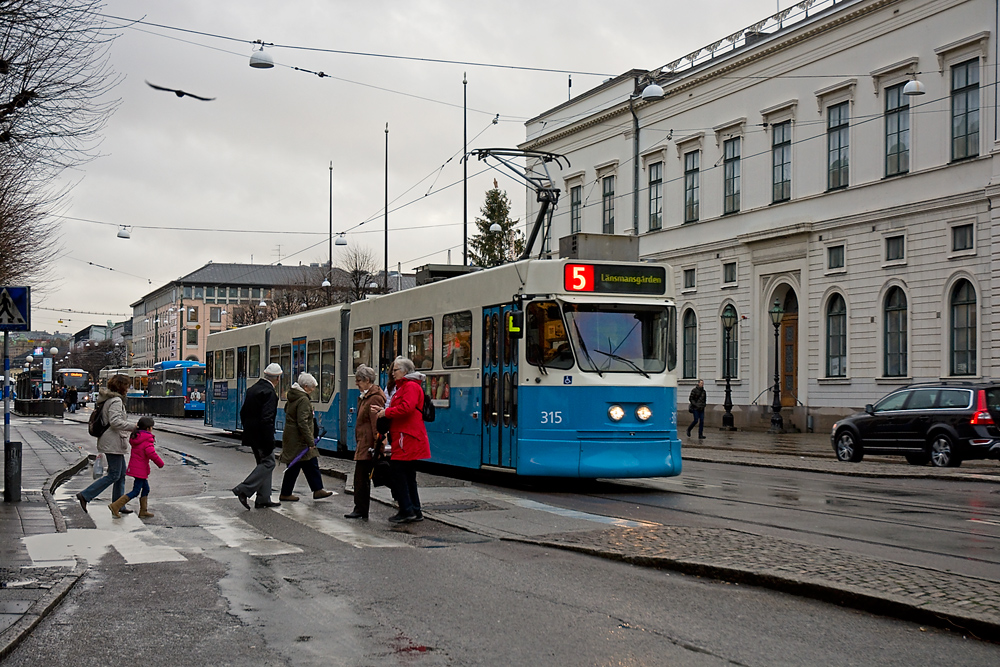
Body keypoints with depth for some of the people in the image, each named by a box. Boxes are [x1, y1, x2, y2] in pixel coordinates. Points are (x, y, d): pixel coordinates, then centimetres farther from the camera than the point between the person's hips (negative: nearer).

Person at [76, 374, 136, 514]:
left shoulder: (107, 399, 16)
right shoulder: (116, 401, -15)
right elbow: (115, 422, -23)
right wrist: (133, 427, -18)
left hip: (111, 442, 11)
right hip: (113, 442, -11)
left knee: (121, 473, 14)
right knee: (114, 475, -7)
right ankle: (85, 495, -7)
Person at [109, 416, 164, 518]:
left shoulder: (135, 437, 9)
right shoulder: (147, 440, -17)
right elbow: (151, 453, -25)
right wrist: (160, 463, -13)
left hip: (134, 467, 10)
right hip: (140, 469, -10)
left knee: (145, 488, 17)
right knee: (135, 491, -4)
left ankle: (143, 511, 19)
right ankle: (116, 506, -8)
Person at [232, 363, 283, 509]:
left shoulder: (253, 389, 11)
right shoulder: (269, 392, -17)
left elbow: (243, 412, 17)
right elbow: (267, 419, -24)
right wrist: (269, 442, -22)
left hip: (252, 435, 10)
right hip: (261, 436, -10)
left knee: (264, 463, 15)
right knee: (268, 463, -3)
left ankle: (263, 499, 16)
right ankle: (244, 490, -10)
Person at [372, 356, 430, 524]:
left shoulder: (411, 386, -10)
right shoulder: (403, 386, 23)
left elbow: (406, 408, -23)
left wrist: (386, 412, -13)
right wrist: (382, 411, 9)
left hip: (408, 438, -11)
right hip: (405, 437, 11)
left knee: (397, 470, -10)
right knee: (408, 475, 12)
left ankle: (406, 510, -8)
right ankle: (415, 511, 16)